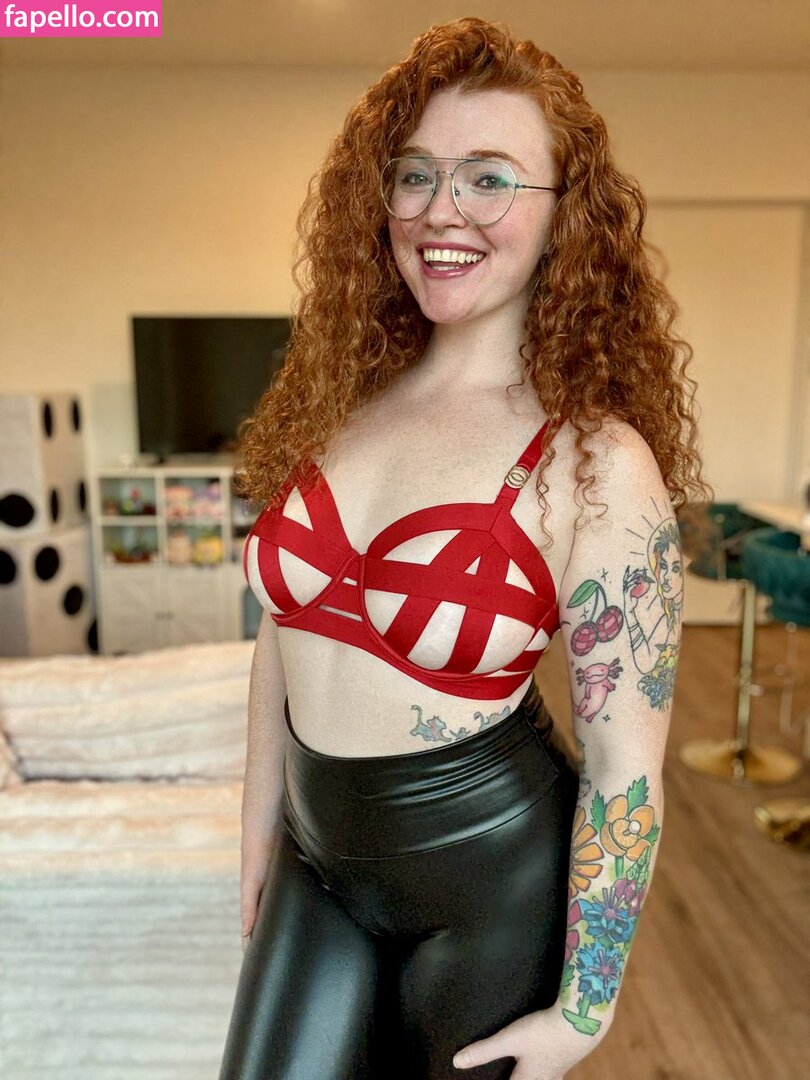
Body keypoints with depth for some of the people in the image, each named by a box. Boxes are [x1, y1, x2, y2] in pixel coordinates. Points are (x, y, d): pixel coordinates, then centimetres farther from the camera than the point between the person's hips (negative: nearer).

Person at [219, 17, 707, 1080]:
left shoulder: (598, 462, -19)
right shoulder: (342, 399, -4)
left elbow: (626, 771, -15)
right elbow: (286, 627, 4)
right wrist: (259, 828, 11)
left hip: (493, 874, -4)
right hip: (317, 854, 5)